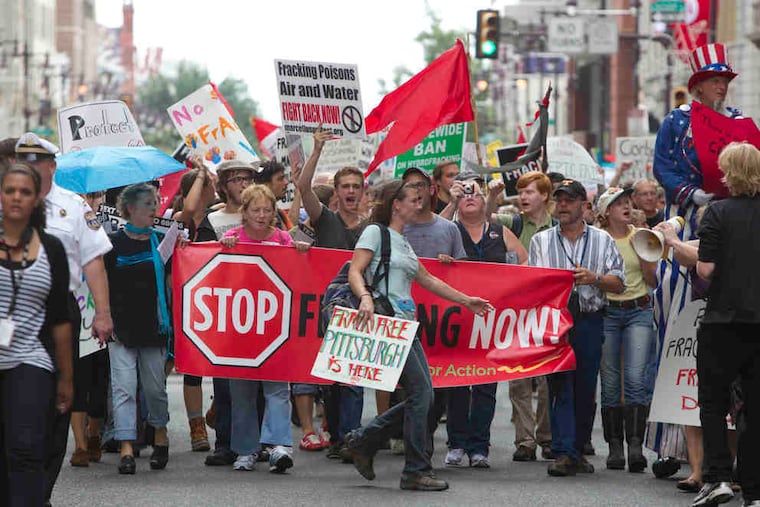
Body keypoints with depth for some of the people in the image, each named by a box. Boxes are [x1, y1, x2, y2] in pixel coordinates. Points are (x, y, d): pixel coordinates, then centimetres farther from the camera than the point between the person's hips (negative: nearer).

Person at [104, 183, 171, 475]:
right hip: (122, 327, -2)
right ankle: (126, 450, -10)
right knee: (123, 386, -7)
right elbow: (103, 287, 1)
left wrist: (169, 322, -1)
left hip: (153, 327, 2)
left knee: (155, 386, 7)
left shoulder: (161, 241, 7)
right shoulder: (114, 244, 1)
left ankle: (160, 436, 28)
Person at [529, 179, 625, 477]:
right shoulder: (541, 241, 14)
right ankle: (563, 453, -13)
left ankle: (578, 450, 13)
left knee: (585, 389, 3)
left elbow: (619, 284, 6)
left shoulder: (602, 241, 12)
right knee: (559, 385, -9)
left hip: (589, 321, 1)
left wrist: (594, 278, -12)